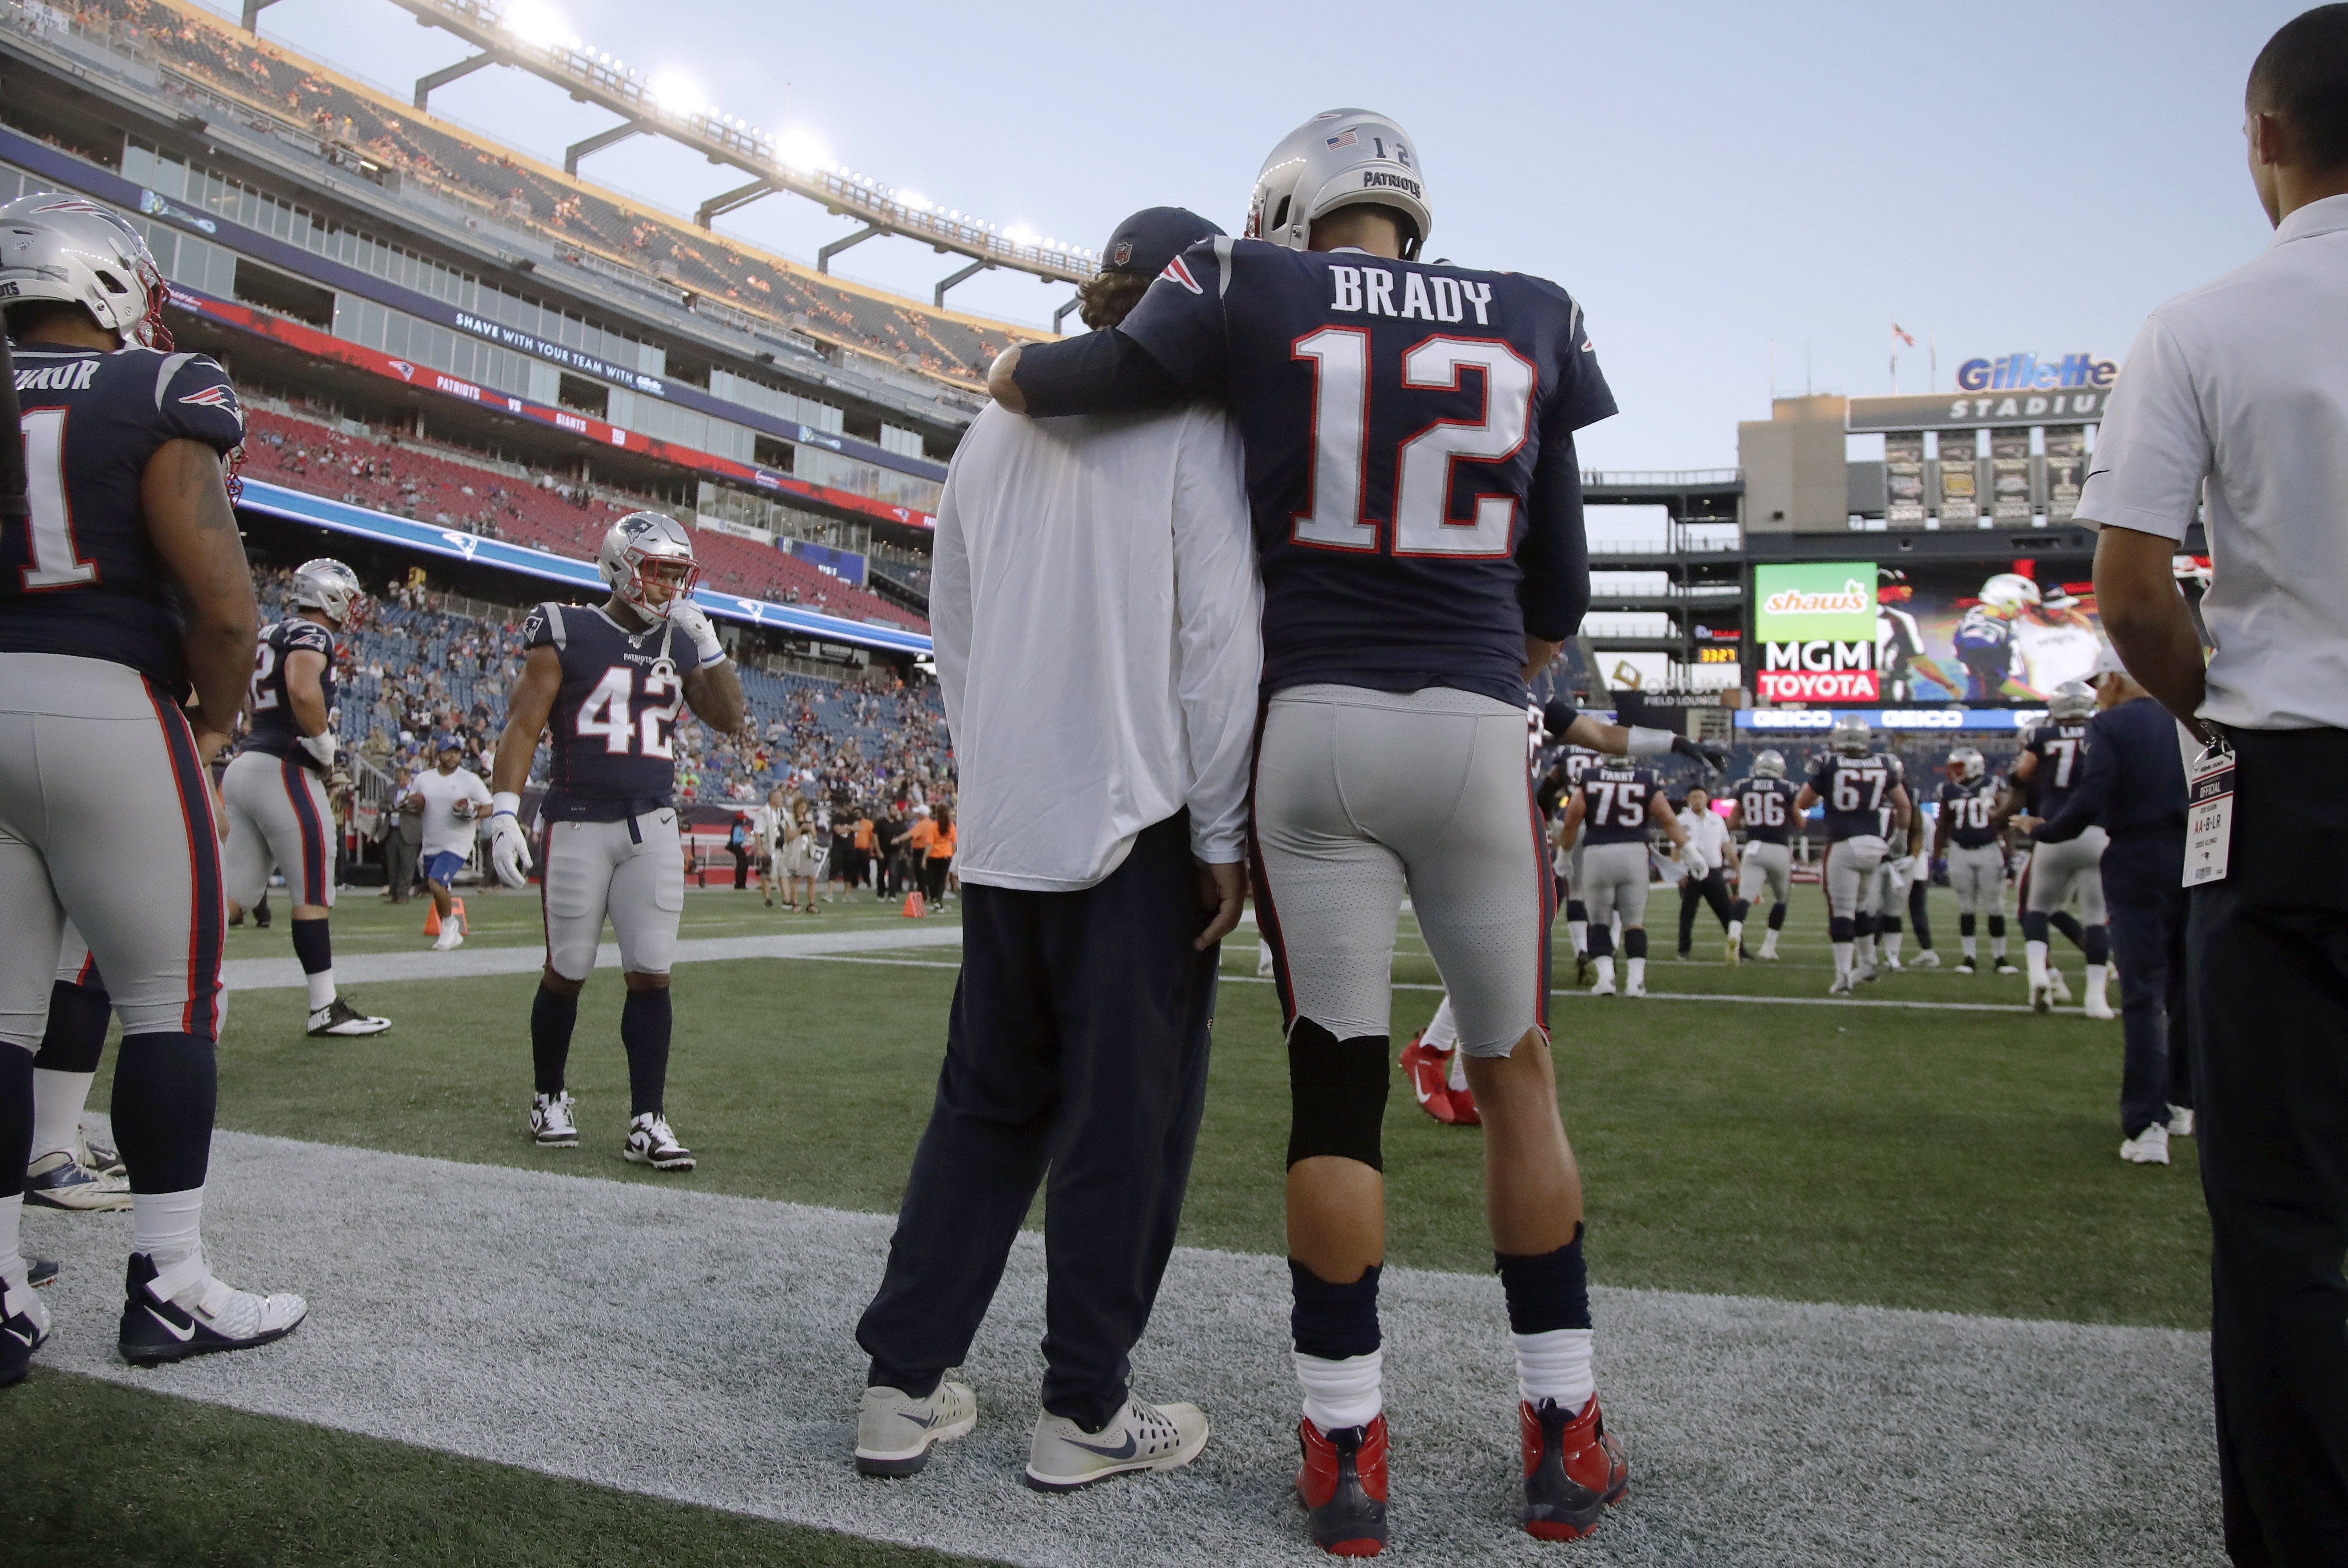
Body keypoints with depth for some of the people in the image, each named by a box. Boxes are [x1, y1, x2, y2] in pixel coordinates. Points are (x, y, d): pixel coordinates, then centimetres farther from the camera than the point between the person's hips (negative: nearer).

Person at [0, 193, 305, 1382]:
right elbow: (225, 608, -13)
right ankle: (168, 1288, 10)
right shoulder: (162, 394, -4)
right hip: (107, 710, -5)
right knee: (170, 1001, 5)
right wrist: (212, 723, 3)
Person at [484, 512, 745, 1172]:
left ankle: (648, 1121, 3)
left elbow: (729, 719, 7)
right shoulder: (567, 634, -2)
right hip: (578, 823, -3)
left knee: (651, 974, -1)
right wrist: (504, 812, -14)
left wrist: (708, 645, -4)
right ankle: (550, 1099, 25)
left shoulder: (680, 644, 12)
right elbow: (523, 725, -5)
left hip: (654, 827, 3)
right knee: (567, 971, 6)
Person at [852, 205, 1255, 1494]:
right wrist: (1223, 835, -7)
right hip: (1141, 821, -6)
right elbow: (1217, 644, -12)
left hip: (1003, 823, 6)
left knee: (987, 1101, 15)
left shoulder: (994, 433, 12)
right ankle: (1083, 1412, 13)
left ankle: (904, 1385, 18)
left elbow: (955, 642, 15)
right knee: (1125, 1115, 4)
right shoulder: (1193, 424, -7)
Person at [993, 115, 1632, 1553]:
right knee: (1517, 1072, 14)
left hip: (1316, 727, -1)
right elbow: (1557, 592, 13)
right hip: (1476, 731, 2)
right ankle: (1566, 1438, 21)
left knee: (1336, 1083, 6)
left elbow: (1051, 383, 1)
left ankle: (1347, 1452, 15)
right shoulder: (1532, 321, 12)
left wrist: (1015, 373, 23)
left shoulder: (1259, 294, 5)